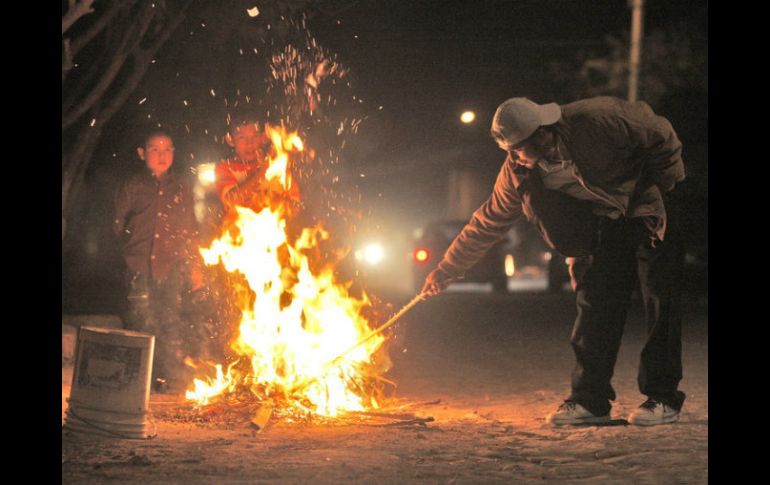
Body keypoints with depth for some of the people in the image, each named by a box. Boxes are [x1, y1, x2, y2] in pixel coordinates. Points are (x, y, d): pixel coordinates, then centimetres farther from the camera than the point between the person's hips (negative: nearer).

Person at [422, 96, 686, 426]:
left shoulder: (598, 121, -31)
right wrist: (446, 270, -1)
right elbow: (489, 221, -3)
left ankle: (663, 399, -2)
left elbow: (662, 137, -15)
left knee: (660, 299, -7)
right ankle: (589, 400, 3)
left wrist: (662, 187, -10)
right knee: (594, 303, -3)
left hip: (650, 208, -4)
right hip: (605, 222, 5)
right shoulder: (519, 170, -14)